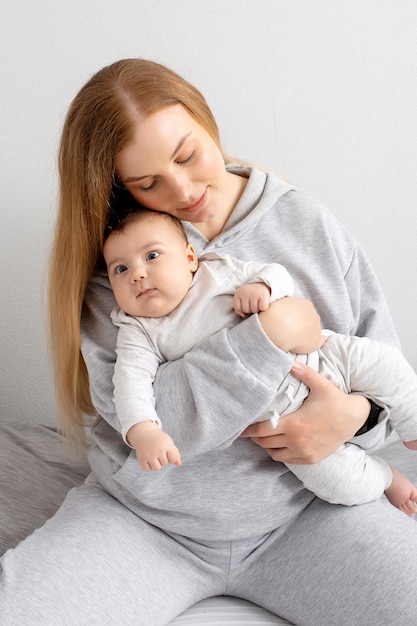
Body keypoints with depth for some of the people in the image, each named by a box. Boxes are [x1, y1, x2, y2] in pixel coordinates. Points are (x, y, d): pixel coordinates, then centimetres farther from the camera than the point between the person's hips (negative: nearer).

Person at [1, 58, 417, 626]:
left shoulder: (312, 227, 0)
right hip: (145, 519, 0)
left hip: (303, 510, 1)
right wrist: (277, 330, -21)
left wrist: (355, 412, -16)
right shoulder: (116, 259, -6)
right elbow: (147, 418, -18)